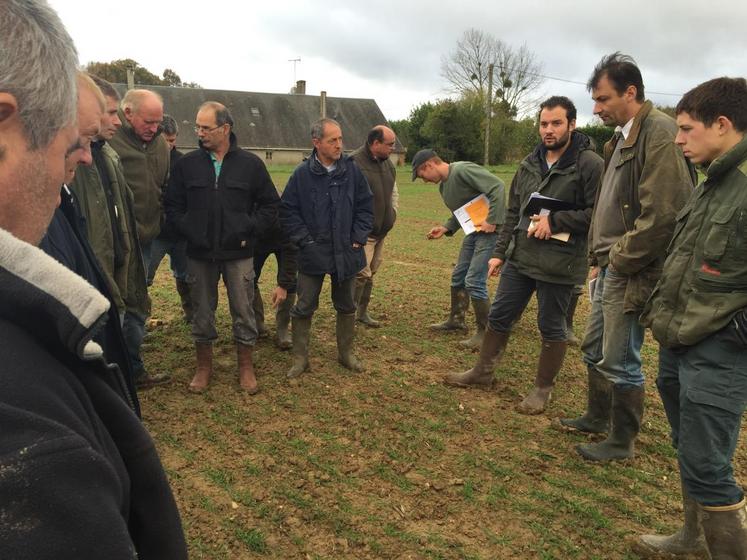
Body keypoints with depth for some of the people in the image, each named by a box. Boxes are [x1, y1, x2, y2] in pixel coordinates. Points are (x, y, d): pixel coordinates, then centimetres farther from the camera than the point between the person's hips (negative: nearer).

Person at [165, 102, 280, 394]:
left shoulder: (250, 164, -1)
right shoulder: (187, 164, 1)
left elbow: (271, 204, 5)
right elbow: (173, 206, 7)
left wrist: (250, 230, -5)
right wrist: (188, 231, -6)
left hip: (238, 254, -1)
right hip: (199, 254, 1)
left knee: (243, 311, 6)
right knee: (202, 312, 12)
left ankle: (246, 367, 23)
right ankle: (204, 366, 29)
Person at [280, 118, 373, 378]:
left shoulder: (352, 170, -1)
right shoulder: (302, 174, -8)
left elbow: (365, 205, 5)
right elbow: (287, 210, -3)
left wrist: (359, 237, -2)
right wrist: (304, 239, -9)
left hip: (347, 253, 3)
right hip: (313, 254, -2)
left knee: (347, 306, 14)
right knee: (304, 307, 4)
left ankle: (346, 353, 31)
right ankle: (300, 358, 19)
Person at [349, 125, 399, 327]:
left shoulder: (387, 163, 12)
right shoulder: (355, 163, -16)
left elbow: (394, 192, 26)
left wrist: (392, 212, 15)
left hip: (381, 231, 9)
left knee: (371, 273, 15)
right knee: (361, 273, -11)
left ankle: (362, 312, 27)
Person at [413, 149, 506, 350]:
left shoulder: (463, 170, -19)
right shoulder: (443, 186, 11)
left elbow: (497, 187, -24)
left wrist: (492, 221, -25)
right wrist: (445, 228, 4)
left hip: (490, 229, -10)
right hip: (473, 230, 10)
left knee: (474, 281, -10)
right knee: (458, 277, 16)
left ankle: (485, 332, 4)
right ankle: (456, 320, 34)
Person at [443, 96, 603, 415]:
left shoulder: (589, 164, -11)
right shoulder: (530, 163, 10)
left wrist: (555, 220, -19)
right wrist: (500, 252, 13)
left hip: (558, 264, -6)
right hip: (519, 257, 6)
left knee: (552, 328, 8)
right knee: (499, 317, 14)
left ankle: (543, 389, 25)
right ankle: (483, 372, 33)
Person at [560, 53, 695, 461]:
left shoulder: (660, 134, -17)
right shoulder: (623, 136, 13)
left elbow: (661, 216, -24)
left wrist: (618, 260, -14)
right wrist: (599, 258, 12)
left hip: (631, 273, -9)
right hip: (610, 268, 9)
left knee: (619, 362, 3)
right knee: (594, 350, 20)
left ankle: (622, 442, 21)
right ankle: (597, 417, 40)